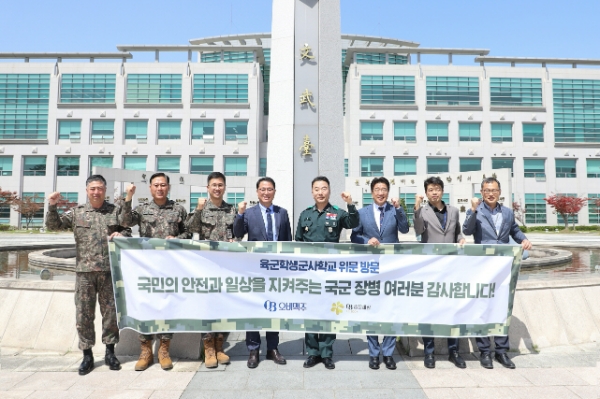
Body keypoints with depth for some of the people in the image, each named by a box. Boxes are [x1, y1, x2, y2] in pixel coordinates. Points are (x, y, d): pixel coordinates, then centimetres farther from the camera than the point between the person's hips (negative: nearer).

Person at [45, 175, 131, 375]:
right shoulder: (76, 212, 8)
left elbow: (128, 231, 9)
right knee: (83, 314, 6)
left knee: (110, 311, 6)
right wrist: (52, 206, -10)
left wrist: (120, 234, -13)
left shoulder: (115, 210, 6)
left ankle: (110, 352, 21)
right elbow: (53, 225, 5)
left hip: (110, 270, -1)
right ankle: (87, 355, 19)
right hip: (84, 270, 1)